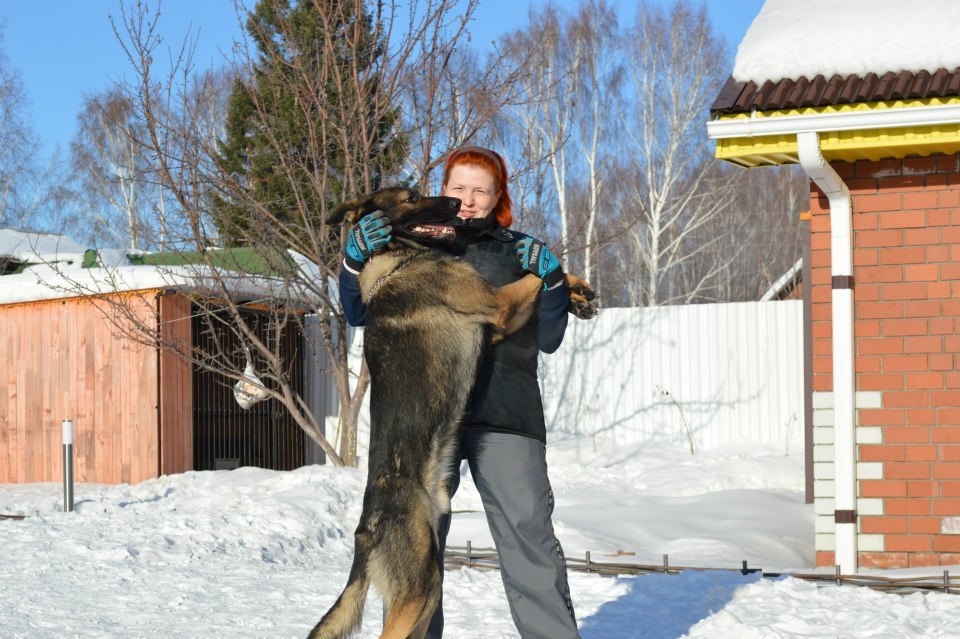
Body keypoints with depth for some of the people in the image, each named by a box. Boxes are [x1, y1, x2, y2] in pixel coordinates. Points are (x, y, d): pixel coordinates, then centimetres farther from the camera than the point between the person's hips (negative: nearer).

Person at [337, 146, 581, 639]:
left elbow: (547, 339, 12)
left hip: (504, 415, -1)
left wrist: (549, 283, -4)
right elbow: (359, 314, 16)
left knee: (527, 531, -9)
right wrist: (358, 257, 1)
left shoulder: (518, 252, 15)